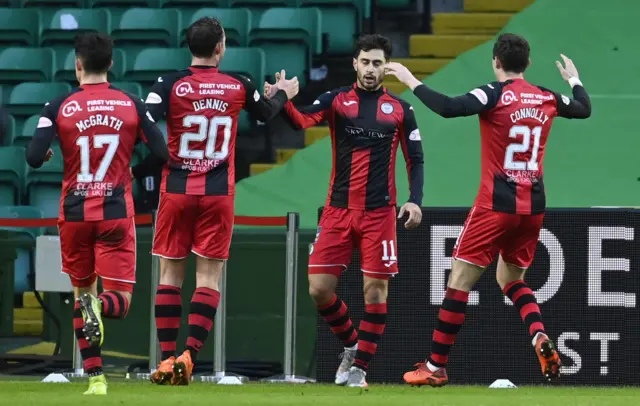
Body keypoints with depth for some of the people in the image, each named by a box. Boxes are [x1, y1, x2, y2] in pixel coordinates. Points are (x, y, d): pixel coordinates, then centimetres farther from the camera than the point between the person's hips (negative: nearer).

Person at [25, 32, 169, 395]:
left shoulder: (59, 107, -5)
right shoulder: (132, 105, -2)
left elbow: (35, 158, -13)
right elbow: (162, 154, -4)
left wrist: (47, 153, 11)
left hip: (75, 214, 0)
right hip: (117, 214, 0)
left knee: (82, 291, 16)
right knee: (120, 301, 3)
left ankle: (96, 378, 8)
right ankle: (99, 306, -34)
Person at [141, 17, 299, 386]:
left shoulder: (170, 86, -7)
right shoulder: (238, 86, 0)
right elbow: (267, 114, 21)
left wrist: (136, 173, -4)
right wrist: (284, 94, 42)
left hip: (177, 190, 0)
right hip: (218, 194, 0)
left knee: (170, 274, 7)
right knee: (209, 278, 2)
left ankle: (167, 359, 4)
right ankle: (189, 356, -11)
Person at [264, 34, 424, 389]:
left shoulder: (400, 109, 4)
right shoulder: (337, 100, 3)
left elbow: (415, 160, 7)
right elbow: (302, 120, -14)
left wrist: (415, 201, -8)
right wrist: (281, 102, -35)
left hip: (379, 213, -1)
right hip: (337, 211, 1)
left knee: (375, 290, -3)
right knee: (319, 288, -2)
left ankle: (359, 366, 8)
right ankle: (352, 344, 22)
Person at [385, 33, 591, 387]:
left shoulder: (495, 95, -11)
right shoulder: (546, 99, 7)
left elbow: (448, 108, -26)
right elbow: (584, 109, 26)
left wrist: (412, 82, -15)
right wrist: (574, 79, 45)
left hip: (496, 205, -6)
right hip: (533, 206, 6)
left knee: (460, 279, 0)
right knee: (511, 279, 22)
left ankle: (435, 367, 0)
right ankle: (540, 337, -5)